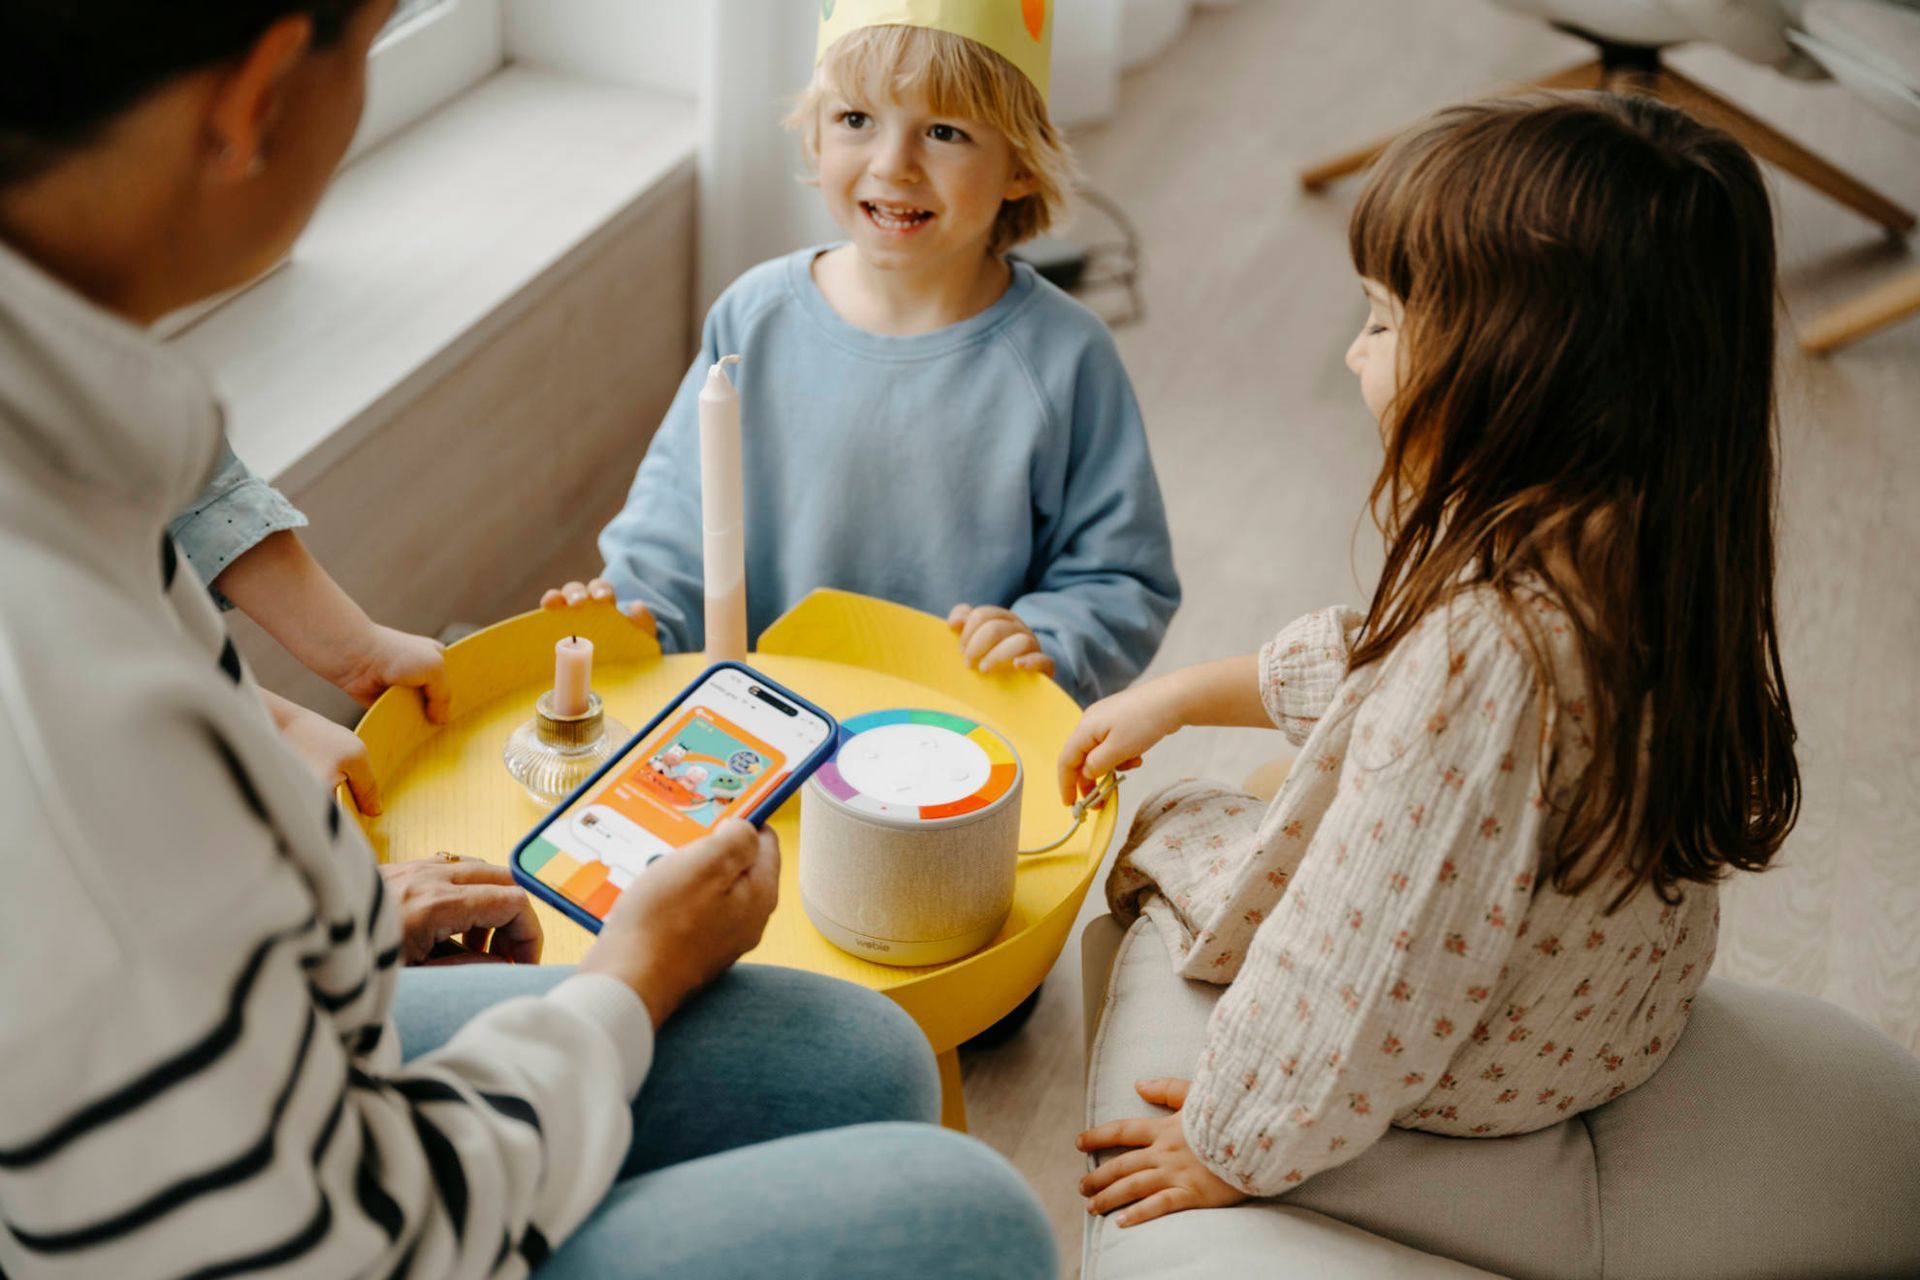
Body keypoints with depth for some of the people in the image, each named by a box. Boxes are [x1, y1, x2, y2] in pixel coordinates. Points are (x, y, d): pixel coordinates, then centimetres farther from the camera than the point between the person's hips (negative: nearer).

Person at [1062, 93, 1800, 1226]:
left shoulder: (1491, 640, -40)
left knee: (1166, 835, 13)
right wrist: (1183, 694, 15)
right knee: (1267, 792, 27)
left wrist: (1235, 1146, -17)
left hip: (1474, 1069, -7)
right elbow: (1376, 660, 8)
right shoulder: (1640, 548, -10)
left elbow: (1388, 966, -33)